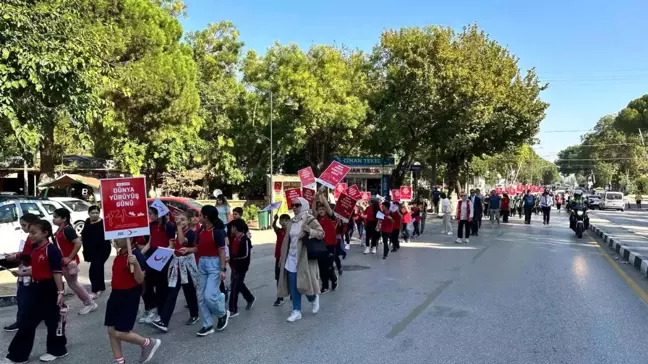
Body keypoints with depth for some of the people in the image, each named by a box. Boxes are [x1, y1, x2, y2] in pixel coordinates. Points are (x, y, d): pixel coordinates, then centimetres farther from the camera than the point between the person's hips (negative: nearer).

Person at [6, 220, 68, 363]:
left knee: (52, 320, 6)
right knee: (28, 321, 13)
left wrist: (60, 292, -21)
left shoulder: (52, 250, -19)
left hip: (49, 289, -8)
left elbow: (57, 272, -20)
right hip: (36, 288, 8)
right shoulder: (34, 249, 6)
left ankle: (57, 350, 22)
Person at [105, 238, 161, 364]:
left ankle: (149, 343, 15)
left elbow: (140, 280, -26)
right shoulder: (119, 253, 7)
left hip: (129, 296, -9)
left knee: (120, 333, -7)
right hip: (116, 294, 9)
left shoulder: (136, 255, -19)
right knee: (111, 330, 11)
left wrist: (136, 263, -35)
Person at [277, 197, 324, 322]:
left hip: (305, 258, -6)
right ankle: (296, 311, 16)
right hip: (292, 258, 6)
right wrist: (283, 258, 14)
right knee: (293, 287, 6)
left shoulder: (310, 219, -8)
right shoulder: (291, 222, 10)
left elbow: (321, 233, -12)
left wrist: (309, 232, -28)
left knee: (303, 284, -2)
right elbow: (287, 240, 15)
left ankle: (314, 298, 29)